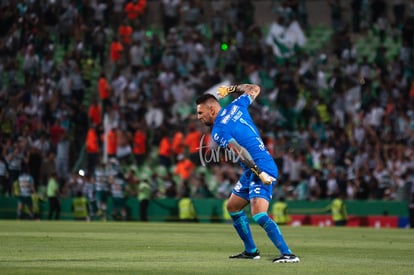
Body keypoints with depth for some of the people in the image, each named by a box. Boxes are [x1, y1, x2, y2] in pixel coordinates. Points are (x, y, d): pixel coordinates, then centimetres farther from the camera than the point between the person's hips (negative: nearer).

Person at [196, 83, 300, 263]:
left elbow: (240, 152, -24)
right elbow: (254, 89, 22)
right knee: (233, 207, 20)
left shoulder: (218, 131, -13)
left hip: (261, 170, -10)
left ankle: (287, 254, -27)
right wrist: (232, 89, 29)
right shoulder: (236, 106, 8)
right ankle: (251, 251, 26)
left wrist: (260, 173, -29)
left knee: (259, 215, -23)